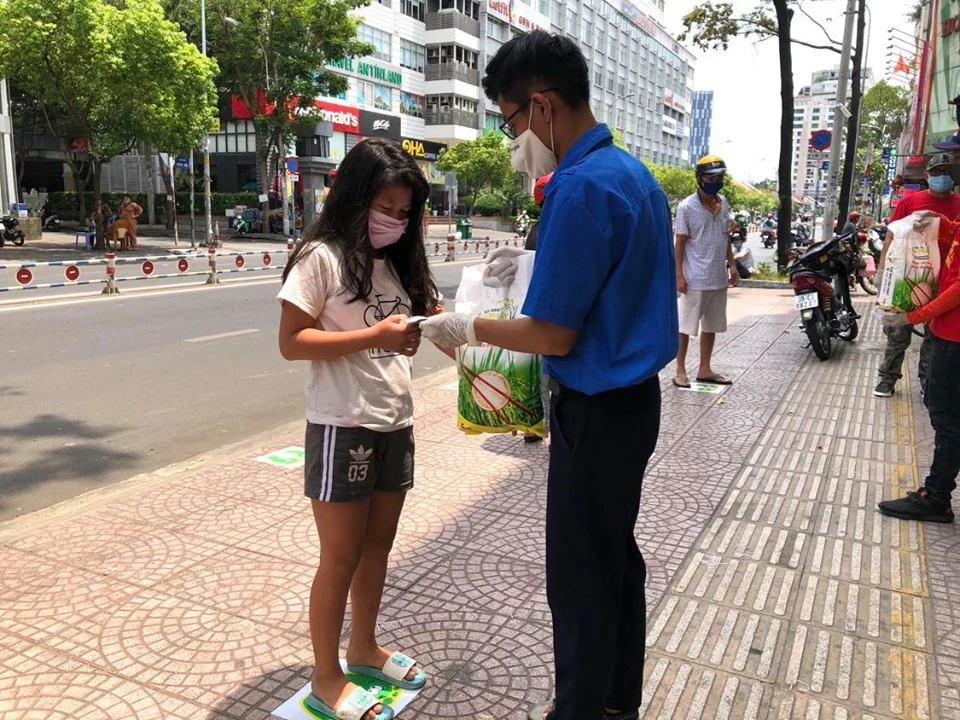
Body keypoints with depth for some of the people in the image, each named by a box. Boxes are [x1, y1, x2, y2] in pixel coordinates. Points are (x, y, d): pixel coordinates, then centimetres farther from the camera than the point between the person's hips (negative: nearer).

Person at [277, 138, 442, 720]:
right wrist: (373, 336, -23)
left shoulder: (398, 260, 10)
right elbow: (291, 342, -15)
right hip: (343, 428, -7)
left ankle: (364, 648, 37)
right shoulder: (322, 257, -11)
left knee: (378, 545, 18)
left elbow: (428, 314, 15)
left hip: (396, 425, 7)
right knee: (341, 557, 5)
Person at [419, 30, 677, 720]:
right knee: (617, 557, 22)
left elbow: (553, 335, -21)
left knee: (580, 577, 7)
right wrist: (538, 264, 12)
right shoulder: (632, 171, 8)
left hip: (597, 410, -10)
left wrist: (469, 328, -7)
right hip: (632, 397, 10)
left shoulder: (581, 185, -22)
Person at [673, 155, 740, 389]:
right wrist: (679, 275, -12)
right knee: (686, 326, 2)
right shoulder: (686, 207, -10)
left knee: (712, 325, 12)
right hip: (695, 278, -6)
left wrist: (732, 264, 11)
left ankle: (704, 369, 22)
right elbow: (680, 243, -9)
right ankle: (680, 370, 12)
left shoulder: (723, 203, 8)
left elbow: (726, 237, 16)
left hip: (719, 277, 6)